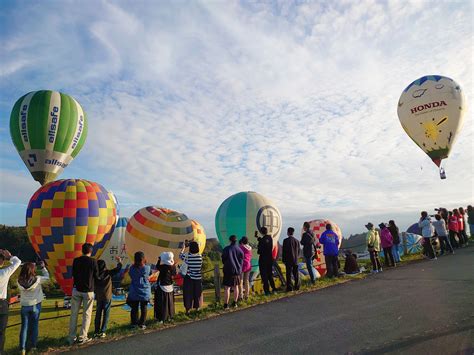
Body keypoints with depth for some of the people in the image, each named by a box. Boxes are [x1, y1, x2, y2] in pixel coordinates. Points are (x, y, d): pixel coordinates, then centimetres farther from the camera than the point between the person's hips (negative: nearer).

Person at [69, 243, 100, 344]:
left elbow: (73, 274, 10)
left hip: (76, 289, 3)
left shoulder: (76, 260, -2)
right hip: (88, 291, -3)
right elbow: (96, 276, -3)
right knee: (86, 315, 7)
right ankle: (82, 337, 8)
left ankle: (72, 338, 14)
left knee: (74, 314, 11)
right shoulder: (93, 261, -11)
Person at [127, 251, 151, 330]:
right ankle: (142, 324, 16)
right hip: (144, 292, -1)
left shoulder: (132, 268, -10)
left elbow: (131, 277, 4)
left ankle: (134, 323, 20)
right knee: (143, 308, 11)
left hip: (134, 292, 1)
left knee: (134, 308, 14)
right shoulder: (147, 268, -15)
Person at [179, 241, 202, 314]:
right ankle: (197, 308, 26)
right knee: (197, 294, 15)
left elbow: (180, 255, 7)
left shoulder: (187, 256, -12)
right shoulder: (200, 256, -5)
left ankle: (187, 310, 16)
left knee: (188, 294, 9)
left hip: (189, 279, -2)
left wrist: (183, 247, 24)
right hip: (198, 279, 2)